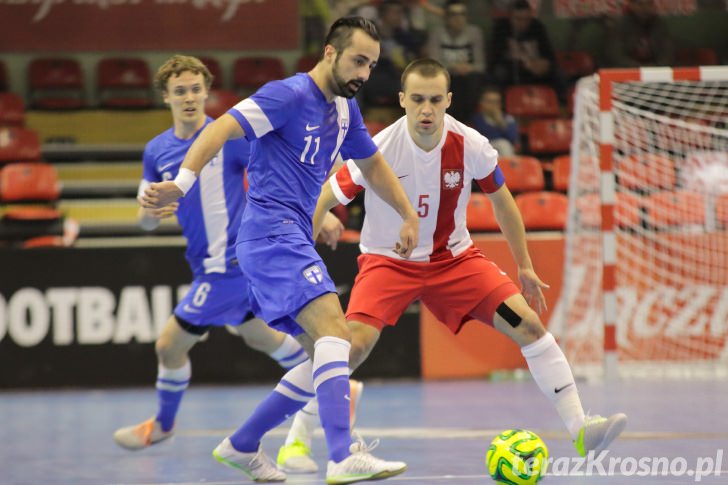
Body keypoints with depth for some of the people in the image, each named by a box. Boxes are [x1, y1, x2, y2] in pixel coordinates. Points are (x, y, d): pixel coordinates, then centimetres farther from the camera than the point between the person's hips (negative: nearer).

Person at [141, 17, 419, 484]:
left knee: (326, 360, 10)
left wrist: (409, 215, 29)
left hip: (294, 240, 10)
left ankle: (242, 446, 20)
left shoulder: (344, 110, 16)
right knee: (334, 328, -25)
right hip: (272, 232, -10)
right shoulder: (290, 95, -10)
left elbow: (373, 164, 33)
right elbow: (222, 128, -20)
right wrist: (182, 183, -33)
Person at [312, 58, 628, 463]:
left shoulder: (472, 147, -14)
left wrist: (525, 267, 9)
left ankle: (579, 429, -6)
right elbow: (321, 203, -14)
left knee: (529, 323, -12)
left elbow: (502, 201, 5)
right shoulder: (379, 150, -22)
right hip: (388, 260, -3)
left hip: (454, 258, 3)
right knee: (355, 344, -26)